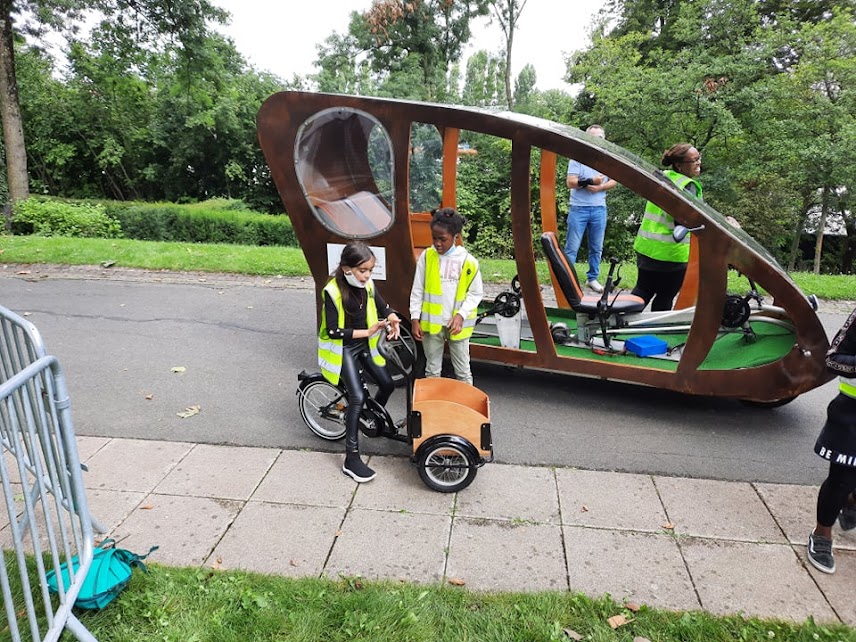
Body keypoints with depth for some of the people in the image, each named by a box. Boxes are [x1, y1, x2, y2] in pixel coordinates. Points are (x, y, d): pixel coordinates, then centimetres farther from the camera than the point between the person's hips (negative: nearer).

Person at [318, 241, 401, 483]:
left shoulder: (367, 285, -4)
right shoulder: (332, 291, -22)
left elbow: (383, 307, 7)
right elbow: (333, 331, -23)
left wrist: (391, 319, -17)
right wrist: (367, 332, -27)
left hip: (364, 345, 7)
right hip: (343, 349, -6)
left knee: (387, 384, 8)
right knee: (358, 398, -15)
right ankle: (351, 459, -8)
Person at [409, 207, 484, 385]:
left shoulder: (468, 261, -7)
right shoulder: (426, 256, -3)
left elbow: (476, 293, 0)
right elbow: (417, 291, 2)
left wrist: (461, 315, -13)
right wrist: (415, 319, -2)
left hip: (457, 324, -1)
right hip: (431, 322, 1)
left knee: (463, 370, 9)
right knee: (432, 369, 14)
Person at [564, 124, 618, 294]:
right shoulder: (578, 158, -3)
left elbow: (613, 182, 7)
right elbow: (570, 183, -10)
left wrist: (600, 187, -11)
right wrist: (590, 181, -21)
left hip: (599, 209, 4)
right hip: (578, 209, -4)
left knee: (596, 247, 9)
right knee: (572, 247, -2)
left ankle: (592, 278, 20)